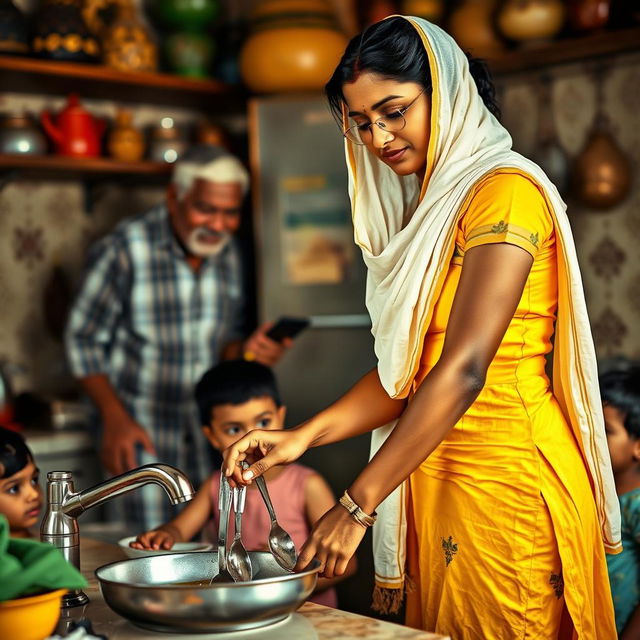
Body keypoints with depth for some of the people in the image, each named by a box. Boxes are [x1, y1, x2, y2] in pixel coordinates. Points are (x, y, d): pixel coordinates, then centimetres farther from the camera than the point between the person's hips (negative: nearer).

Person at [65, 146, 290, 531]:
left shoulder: (228, 252, 3)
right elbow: (84, 339, -7)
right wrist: (115, 419, -13)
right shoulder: (126, 249, -14)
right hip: (143, 425, -4)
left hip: (210, 422, 5)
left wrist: (245, 351, -12)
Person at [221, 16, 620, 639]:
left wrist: (357, 505, -22)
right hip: (435, 482, 8)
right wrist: (302, 436, -5)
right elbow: (403, 369, 9)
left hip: (511, 484, -7)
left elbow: (464, 371, -21)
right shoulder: (425, 210, 14)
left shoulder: (506, 193, -12)